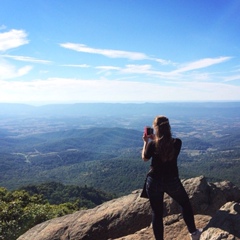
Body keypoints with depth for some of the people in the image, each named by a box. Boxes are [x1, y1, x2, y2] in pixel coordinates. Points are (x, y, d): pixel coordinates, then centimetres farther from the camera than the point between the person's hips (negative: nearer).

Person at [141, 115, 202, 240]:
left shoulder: (152, 144, -15)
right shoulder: (177, 142, -11)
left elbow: (144, 158, 3)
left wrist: (146, 142, 10)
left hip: (154, 182, -1)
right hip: (172, 181, 1)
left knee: (157, 213, 12)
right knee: (186, 204, 25)